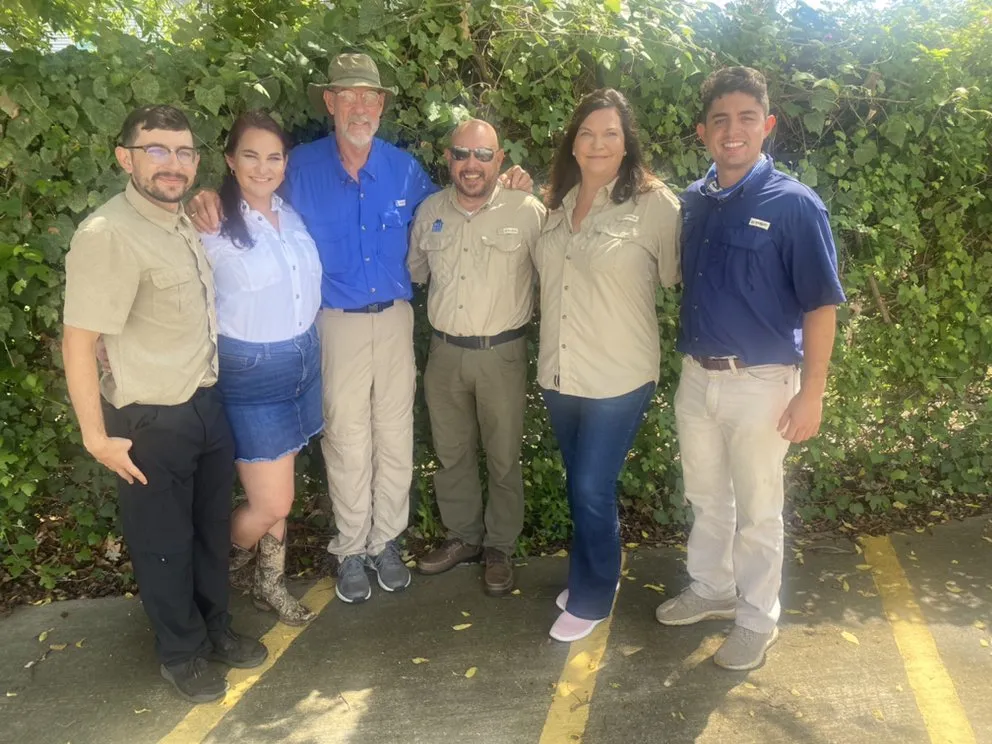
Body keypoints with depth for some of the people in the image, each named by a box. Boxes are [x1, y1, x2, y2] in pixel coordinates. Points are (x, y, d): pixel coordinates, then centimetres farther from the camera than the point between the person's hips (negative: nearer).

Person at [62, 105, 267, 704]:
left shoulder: (184, 223, 5)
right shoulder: (108, 235, -22)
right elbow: (79, 342, -21)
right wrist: (98, 437, -17)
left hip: (208, 405, 8)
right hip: (150, 425, -7)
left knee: (213, 527, 22)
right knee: (164, 544, 14)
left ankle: (215, 628, 45)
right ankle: (182, 653, 37)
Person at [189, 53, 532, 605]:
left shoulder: (404, 167, 2)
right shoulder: (304, 165, -4)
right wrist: (214, 203, -19)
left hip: (396, 317, 2)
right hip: (338, 323, -2)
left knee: (396, 436, 9)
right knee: (347, 439, 6)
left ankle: (386, 541, 28)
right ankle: (351, 549, 25)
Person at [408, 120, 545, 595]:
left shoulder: (528, 211, -10)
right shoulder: (429, 211, 4)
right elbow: (413, 272, 17)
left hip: (501, 353, -4)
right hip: (444, 352, 4)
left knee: (503, 457, 8)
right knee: (451, 453, 16)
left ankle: (499, 547, 27)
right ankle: (463, 536, 36)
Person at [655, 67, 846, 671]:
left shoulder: (794, 204, -12)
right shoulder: (694, 201, 3)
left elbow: (821, 305, -11)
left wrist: (812, 393, -14)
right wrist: (690, 363, 6)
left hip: (759, 382, -5)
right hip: (696, 376, 5)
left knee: (758, 510, 9)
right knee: (706, 498, 20)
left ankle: (758, 620, 29)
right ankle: (712, 589, 41)